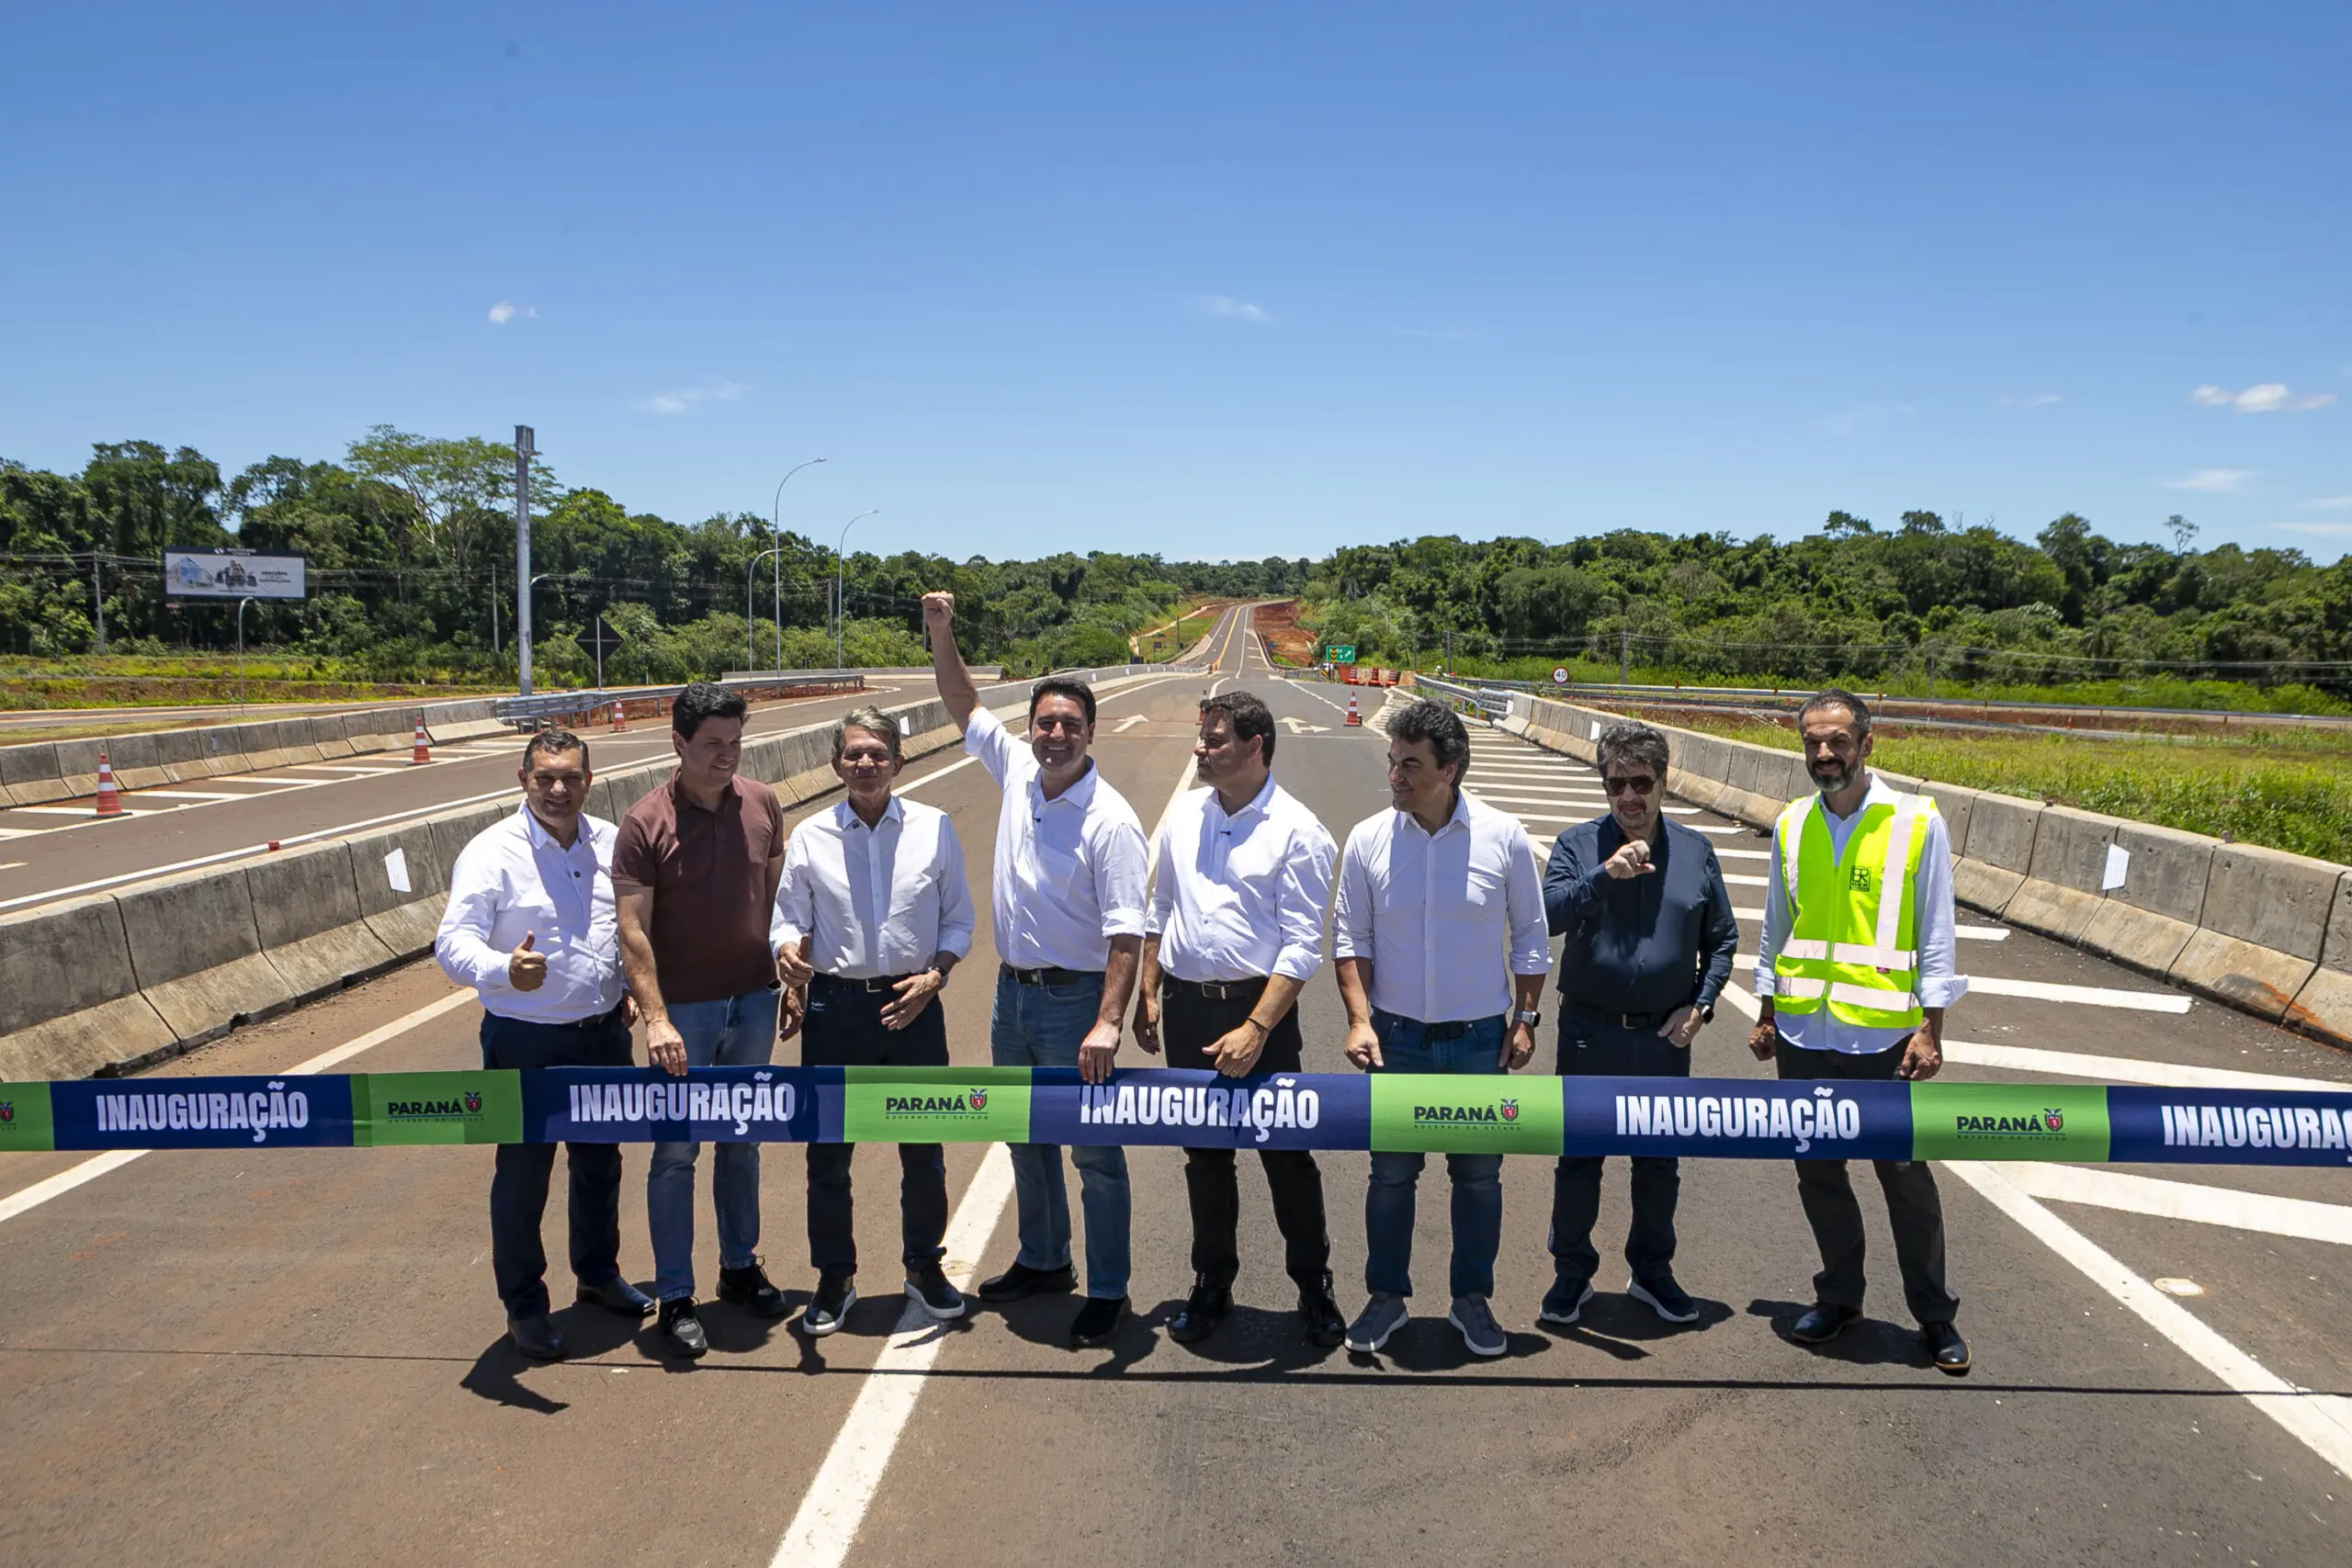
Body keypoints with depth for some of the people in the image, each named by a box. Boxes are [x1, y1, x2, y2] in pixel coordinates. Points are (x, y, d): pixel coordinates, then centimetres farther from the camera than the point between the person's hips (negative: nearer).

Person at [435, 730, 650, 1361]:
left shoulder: (609, 842, 2)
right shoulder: (492, 853, -16)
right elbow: (452, 942, -25)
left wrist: (630, 991, 12)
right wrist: (505, 971, -44)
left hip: (604, 1033, 5)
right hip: (527, 1042, -5)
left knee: (600, 1162, 21)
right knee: (523, 1176, 7)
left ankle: (598, 1271, 42)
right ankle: (523, 1303, 25)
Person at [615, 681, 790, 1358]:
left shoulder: (762, 804, -1)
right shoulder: (646, 824, -14)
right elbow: (633, 929, -15)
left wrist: (788, 970, 5)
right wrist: (655, 1018, -21)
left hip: (754, 999, 4)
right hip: (685, 1009, -4)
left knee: (741, 1142, 17)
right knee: (676, 1152, 5)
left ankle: (740, 1265, 33)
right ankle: (675, 1296, 16)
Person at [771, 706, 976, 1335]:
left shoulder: (934, 828, -1)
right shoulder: (810, 837, -2)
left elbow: (958, 920, 5)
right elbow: (788, 921, 0)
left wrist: (933, 977, -10)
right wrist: (789, 956, -23)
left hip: (914, 1006, 0)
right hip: (835, 1007, 0)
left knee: (924, 1152, 13)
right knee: (827, 1154, 9)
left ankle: (924, 1267, 35)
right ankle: (834, 1278, 29)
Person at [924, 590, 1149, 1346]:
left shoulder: (1110, 821, -19)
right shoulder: (1017, 771, 0)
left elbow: (1126, 932, -24)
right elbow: (964, 706, 15)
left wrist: (1107, 1023, -33)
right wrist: (940, 634, 2)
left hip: (1074, 999, -7)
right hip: (1012, 991, 7)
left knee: (1094, 1152, 3)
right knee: (1026, 1138, 21)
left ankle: (1107, 1291, 16)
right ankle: (1043, 1260, 39)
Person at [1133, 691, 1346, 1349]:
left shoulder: (1296, 831, -11)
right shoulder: (1184, 814, 6)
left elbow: (1302, 947, -14)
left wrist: (1255, 1029, -20)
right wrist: (1148, 994, 10)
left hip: (1257, 1006, -5)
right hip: (1185, 1005, 5)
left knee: (1287, 1157, 6)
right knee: (1204, 1157, 16)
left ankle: (1314, 1289, 24)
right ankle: (1211, 1285, 32)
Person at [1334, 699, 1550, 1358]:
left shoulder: (1504, 838, -8)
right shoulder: (1368, 839, -6)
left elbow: (1530, 938, 2)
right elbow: (1351, 939, 1)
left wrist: (1525, 1019, 0)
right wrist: (1360, 1019, -8)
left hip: (1481, 1039, 0)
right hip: (1396, 1037, 1)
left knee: (1478, 1175, 11)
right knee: (1390, 1174, 11)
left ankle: (1472, 1299, 29)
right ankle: (1386, 1297, 27)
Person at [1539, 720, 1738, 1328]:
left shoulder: (1695, 851, 2)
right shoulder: (1578, 844, -5)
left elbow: (1722, 940, 9)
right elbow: (1550, 915, -20)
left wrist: (1700, 1005, -2)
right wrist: (1605, 874, -32)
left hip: (1665, 1037, 2)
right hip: (1590, 1034, -2)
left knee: (1659, 1162, 14)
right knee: (1579, 1160, 9)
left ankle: (1651, 1270, 32)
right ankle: (1572, 1272, 25)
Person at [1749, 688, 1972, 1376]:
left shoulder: (1917, 825, -6)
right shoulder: (1790, 825, 5)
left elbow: (1935, 937, -5)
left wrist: (1930, 1029, -9)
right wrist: (1766, 1014, 12)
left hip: (1883, 1036, -4)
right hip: (1804, 1034, 4)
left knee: (1906, 1176, 7)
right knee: (1817, 1172, 14)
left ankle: (1934, 1314, 23)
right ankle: (1839, 1296, 31)